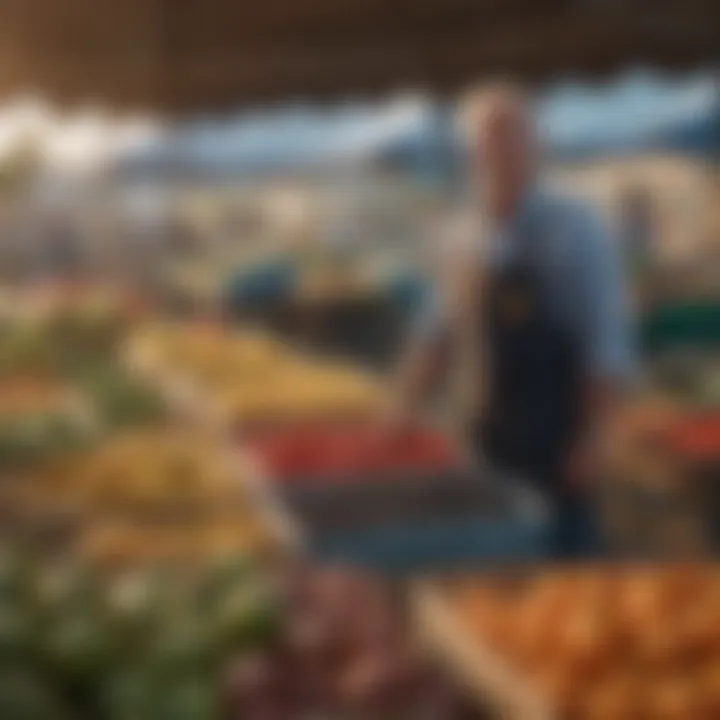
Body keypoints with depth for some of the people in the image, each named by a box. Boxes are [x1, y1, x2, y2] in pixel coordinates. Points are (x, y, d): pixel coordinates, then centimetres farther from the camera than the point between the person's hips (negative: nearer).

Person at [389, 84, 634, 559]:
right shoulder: (469, 235, 7)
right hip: (484, 443, 6)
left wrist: (592, 440, -17)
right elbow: (438, 333, 16)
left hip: (554, 448, -6)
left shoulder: (572, 229, -11)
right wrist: (400, 413, 8)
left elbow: (609, 344, -13)